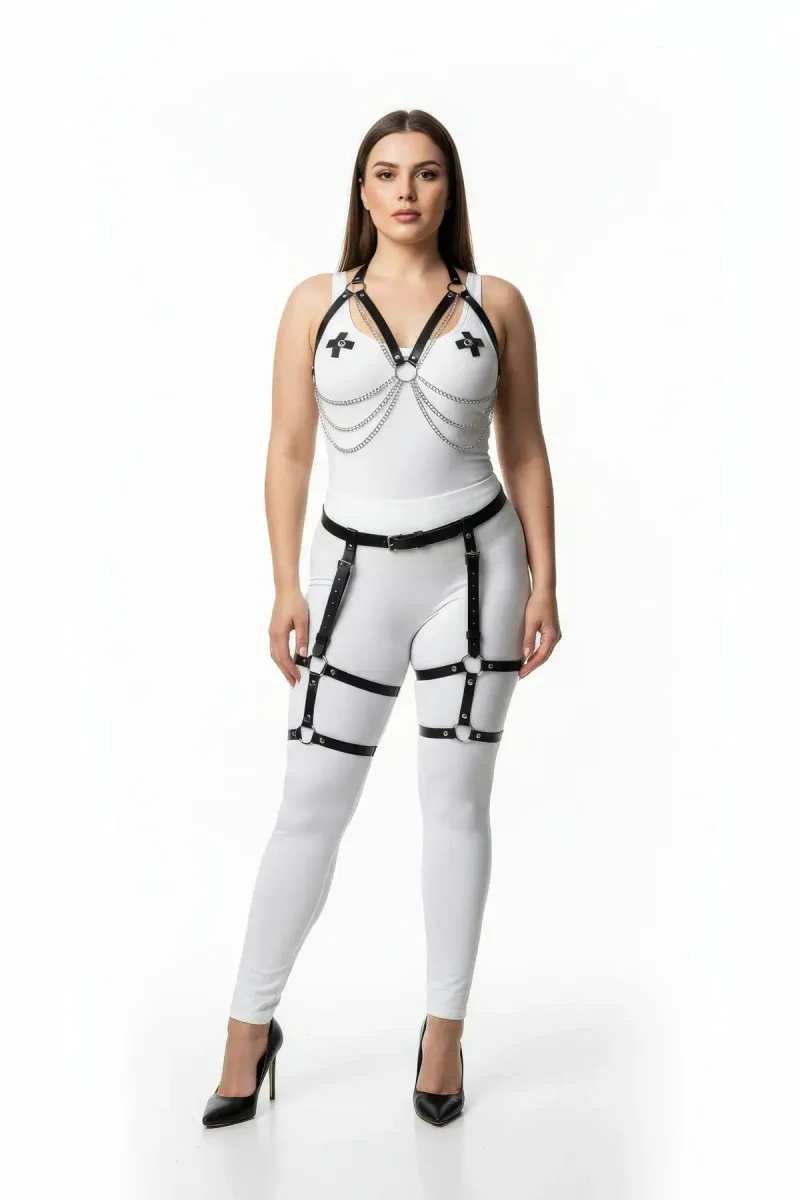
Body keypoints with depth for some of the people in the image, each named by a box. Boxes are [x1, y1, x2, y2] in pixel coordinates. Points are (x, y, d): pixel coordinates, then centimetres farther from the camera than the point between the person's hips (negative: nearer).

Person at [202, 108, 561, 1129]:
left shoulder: (497, 304, 4)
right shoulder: (315, 303, 4)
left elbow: (525, 452, 6)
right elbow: (288, 453, 3)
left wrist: (543, 584, 0)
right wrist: (286, 589, -4)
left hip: (474, 566, 0)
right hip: (357, 571, 0)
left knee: (456, 800, 6)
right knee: (310, 806, 2)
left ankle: (444, 1033, 20)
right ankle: (250, 1026, 19)